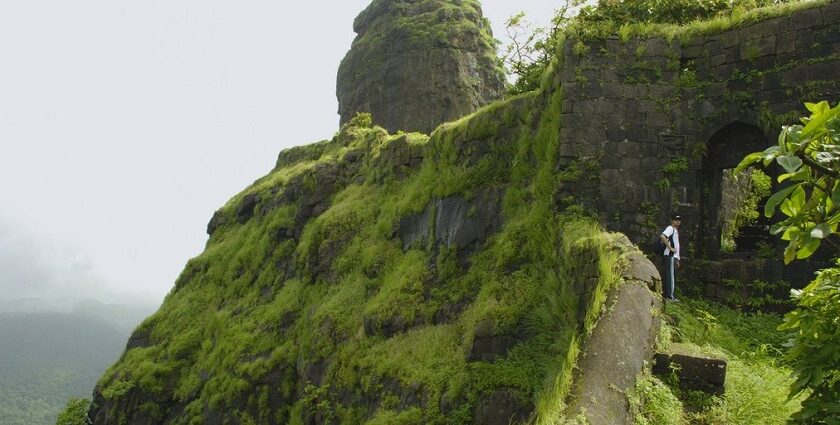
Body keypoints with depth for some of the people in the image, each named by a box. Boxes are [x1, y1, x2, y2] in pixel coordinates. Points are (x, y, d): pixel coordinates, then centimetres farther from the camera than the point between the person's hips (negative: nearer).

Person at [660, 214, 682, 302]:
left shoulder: (676, 230, 24)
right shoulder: (670, 228, -6)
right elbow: (662, 236, -26)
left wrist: (677, 259, 21)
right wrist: (670, 248, -21)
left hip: (674, 256, 10)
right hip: (670, 256, -10)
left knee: (673, 277, 10)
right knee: (670, 276, -10)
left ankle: (668, 295, 14)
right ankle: (669, 296, -10)